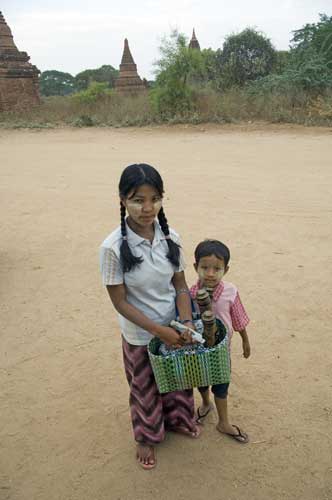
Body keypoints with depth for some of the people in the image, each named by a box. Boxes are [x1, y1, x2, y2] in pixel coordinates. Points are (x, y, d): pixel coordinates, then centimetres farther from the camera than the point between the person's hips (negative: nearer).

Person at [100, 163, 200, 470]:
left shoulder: (170, 237, -12)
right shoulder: (113, 247, -24)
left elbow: (180, 285, -4)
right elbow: (120, 301, -18)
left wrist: (186, 322, -19)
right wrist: (160, 331, -21)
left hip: (174, 328, 4)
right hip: (140, 334, -3)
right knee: (145, 388, 20)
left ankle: (178, 420, 55)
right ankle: (147, 436, 48)